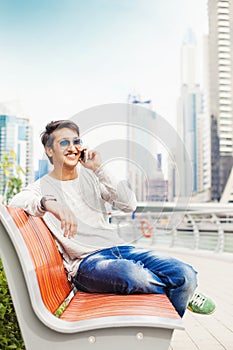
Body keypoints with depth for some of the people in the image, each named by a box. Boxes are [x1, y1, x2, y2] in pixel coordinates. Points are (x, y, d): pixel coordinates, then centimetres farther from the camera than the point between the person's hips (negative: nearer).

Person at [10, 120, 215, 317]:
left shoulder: (91, 176, 15)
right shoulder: (42, 188, 4)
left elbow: (130, 205, 3)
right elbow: (16, 201, -20)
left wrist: (99, 169, -4)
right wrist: (49, 203, -40)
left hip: (118, 248, 5)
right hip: (85, 262, -5)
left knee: (186, 275, -17)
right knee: (134, 275, -37)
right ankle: (185, 292, -3)